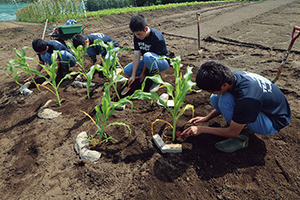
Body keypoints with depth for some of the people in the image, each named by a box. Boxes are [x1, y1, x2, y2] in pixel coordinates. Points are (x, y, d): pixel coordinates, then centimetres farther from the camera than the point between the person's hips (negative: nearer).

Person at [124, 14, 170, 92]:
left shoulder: (157, 38, -28)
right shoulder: (137, 36, -9)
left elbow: (149, 57, -24)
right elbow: (136, 55, -13)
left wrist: (143, 73, -17)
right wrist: (133, 75, -18)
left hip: (163, 61, -7)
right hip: (147, 61, 7)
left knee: (147, 56, -40)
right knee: (127, 70, -6)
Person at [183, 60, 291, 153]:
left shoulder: (246, 98, -38)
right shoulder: (232, 76, -16)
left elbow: (232, 132, -24)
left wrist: (202, 129, -17)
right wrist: (206, 118, -2)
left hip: (274, 121, -7)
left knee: (225, 100, -31)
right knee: (215, 99, -9)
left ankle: (241, 138, -10)